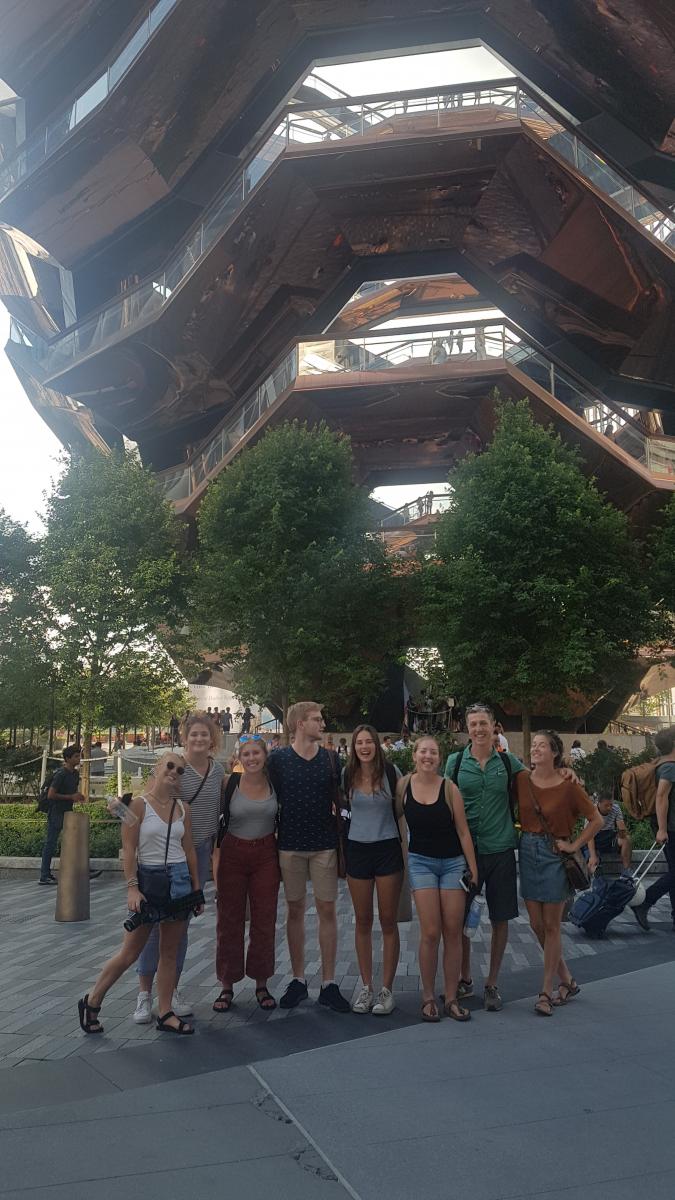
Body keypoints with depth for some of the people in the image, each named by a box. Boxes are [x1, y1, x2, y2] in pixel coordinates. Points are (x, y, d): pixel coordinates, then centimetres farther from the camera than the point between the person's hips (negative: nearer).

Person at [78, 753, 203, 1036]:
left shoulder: (183, 809, 7)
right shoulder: (139, 804, -8)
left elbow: (189, 850, 11)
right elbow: (129, 849, -10)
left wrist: (196, 888, 11)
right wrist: (132, 887, -16)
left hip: (180, 879, 5)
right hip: (149, 878, -5)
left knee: (169, 952, 9)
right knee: (130, 952, 4)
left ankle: (165, 1014, 18)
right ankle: (91, 1002, 23)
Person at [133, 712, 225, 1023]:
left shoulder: (218, 769, 4)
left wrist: (214, 845, 13)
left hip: (200, 851, 4)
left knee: (182, 922, 11)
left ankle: (172, 989, 21)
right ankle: (144, 992, 9)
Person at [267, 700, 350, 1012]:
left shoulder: (330, 760, 4)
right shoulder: (278, 759, -1)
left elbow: (339, 804, 9)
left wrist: (343, 845, 4)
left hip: (324, 846, 1)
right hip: (290, 846, -1)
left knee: (327, 911, 2)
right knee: (295, 911, 8)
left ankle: (328, 984, 10)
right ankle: (298, 980, 20)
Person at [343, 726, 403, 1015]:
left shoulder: (391, 771, -5)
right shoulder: (347, 774, 0)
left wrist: (406, 845, -2)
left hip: (388, 848, -2)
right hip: (357, 848, 2)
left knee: (388, 921, 3)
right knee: (363, 922, 9)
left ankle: (387, 989, 13)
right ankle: (366, 987, 20)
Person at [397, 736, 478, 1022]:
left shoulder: (449, 788, -6)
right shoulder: (403, 786, -2)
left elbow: (463, 831, -2)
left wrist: (473, 868, -3)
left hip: (453, 862, 0)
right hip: (421, 861, 0)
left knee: (453, 932, 2)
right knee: (430, 932, -6)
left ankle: (451, 998, 14)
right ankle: (428, 997, 9)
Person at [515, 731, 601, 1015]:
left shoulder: (568, 786, -11)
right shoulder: (521, 780, -1)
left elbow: (596, 820, -5)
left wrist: (574, 845, -7)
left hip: (554, 855, -4)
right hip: (527, 852, 5)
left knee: (551, 926, 2)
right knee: (536, 924, 9)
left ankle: (547, 991, 14)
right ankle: (567, 980, 27)